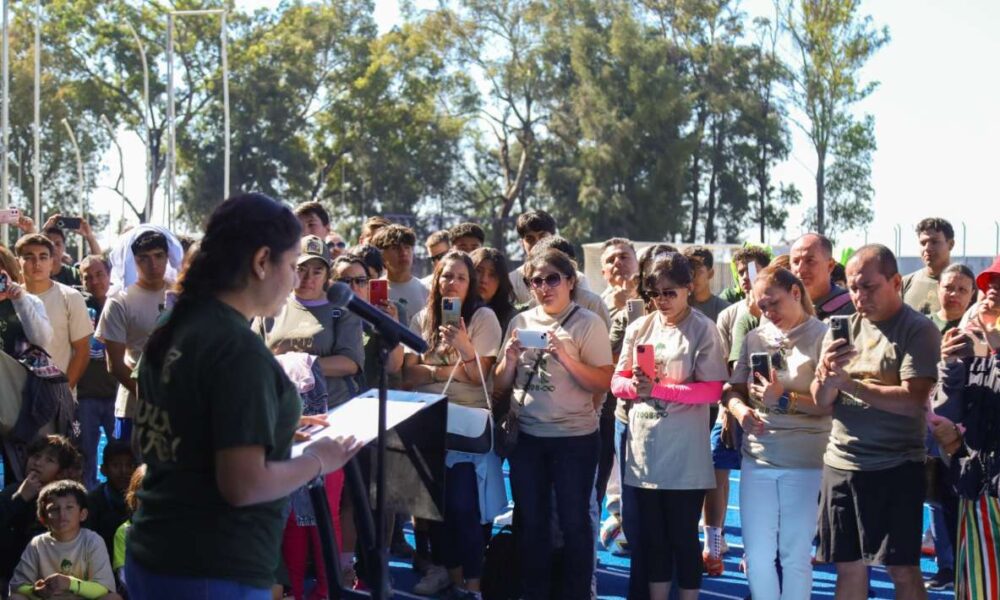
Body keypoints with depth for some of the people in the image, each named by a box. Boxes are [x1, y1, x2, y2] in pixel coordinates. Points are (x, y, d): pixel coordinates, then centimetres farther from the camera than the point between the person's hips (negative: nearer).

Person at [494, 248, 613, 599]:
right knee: (531, 522, 11)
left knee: (574, 522, 2)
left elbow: (603, 384, -12)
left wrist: (565, 357, -22)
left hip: (574, 438, -4)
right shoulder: (520, 322, 8)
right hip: (526, 437, 4)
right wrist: (510, 360, -9)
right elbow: (500, 387, 10)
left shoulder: (588, 324, -5)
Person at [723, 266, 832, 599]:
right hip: (757, 459, 5)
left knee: (795, 556, 5)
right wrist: (740, 410, -10)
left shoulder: (822, 336, -5)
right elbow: (732, 389, 11)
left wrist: (784, 399, -19)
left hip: (804, 462, -4)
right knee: (757, 555, 7)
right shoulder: (755, 338, 10)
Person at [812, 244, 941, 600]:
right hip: (841, 464, 5)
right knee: (849, 566, 10)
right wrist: (826, 374, -17)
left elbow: (913, 401, -20)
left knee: (903, 569, 0)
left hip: (896, 467, -5)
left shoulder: (919, 330, -8)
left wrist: (848, 383, -21)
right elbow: (821, 401, 5)